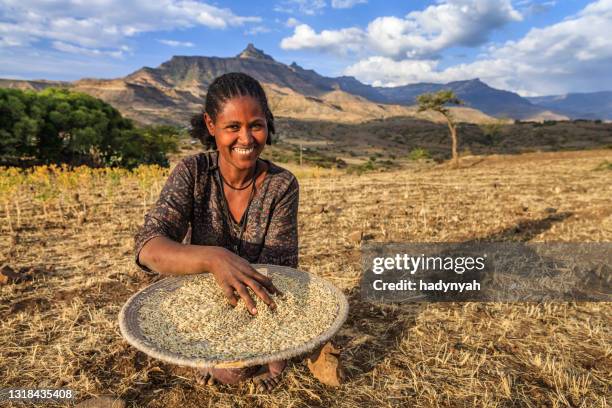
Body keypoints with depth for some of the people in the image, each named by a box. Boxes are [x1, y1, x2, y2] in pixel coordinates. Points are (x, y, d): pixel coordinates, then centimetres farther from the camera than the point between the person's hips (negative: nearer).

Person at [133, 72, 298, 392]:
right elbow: (148, 248, -29)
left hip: (258, 313, 0)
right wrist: (215, 258, -49)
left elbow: (278, 268, -20)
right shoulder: (192, 172, -18)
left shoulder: (282, 185, -17)